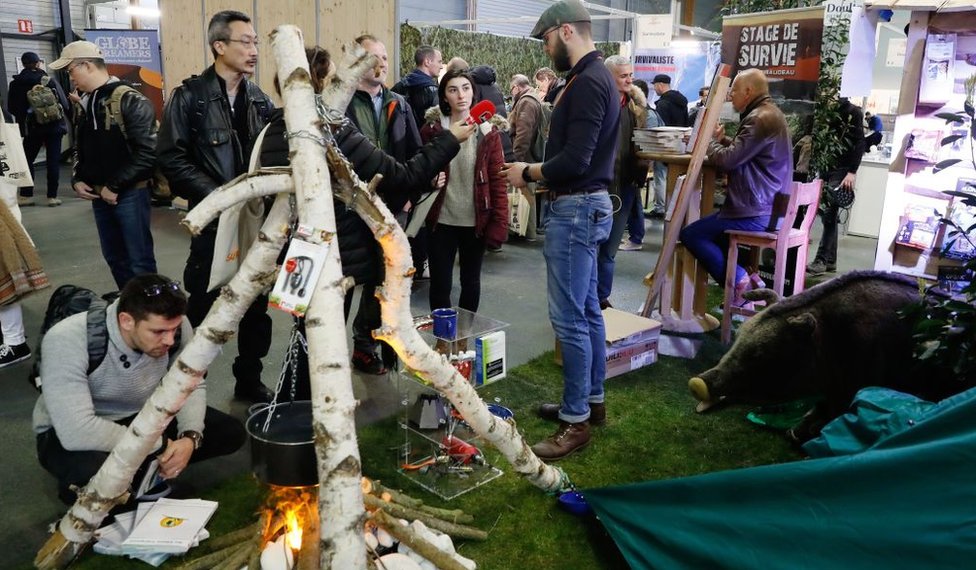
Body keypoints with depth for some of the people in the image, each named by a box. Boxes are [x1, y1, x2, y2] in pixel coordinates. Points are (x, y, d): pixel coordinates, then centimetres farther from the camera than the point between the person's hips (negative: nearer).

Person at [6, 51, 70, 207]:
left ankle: (26, 195, 12)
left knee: (27, 160, 13)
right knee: (53, 161, 3)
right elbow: (64, 103, -8)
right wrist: (62, 118, 10)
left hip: (32, 128, 1)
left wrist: (24, 117, 20)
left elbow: (12, 108, 2)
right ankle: (52, 196, 3)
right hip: (54, 126, -1)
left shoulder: (15, 84, -1)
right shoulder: (50, 80, -7)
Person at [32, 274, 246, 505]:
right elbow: (77, 432, -41)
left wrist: (190, 437, -25)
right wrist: (160, 445, -33)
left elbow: (191, 387, -6)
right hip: (71, 433, -4)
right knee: (92, 473, -39)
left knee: (230, 432, -10)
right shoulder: (66, 340, -34)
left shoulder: (172, 326, -21)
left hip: (141, 416, 5)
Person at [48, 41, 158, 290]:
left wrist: (115, 187, -16)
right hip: (99, 195, 8)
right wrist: (77, 180, 5)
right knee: (114, 257, 15)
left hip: (129, 194, -8)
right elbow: (80, 149, 23)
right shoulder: (84, 105, 13)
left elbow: (148, 152, -19)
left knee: (140, 260, -2)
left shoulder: (130, 100, -12)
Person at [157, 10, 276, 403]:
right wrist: (217, 196, -16)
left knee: (256, 306, 11)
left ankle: (249, 380, 25)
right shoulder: (190, 97, -5)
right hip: (214, 220, -4)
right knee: (203, 308, 4)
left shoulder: (260, 100, 9)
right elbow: (172, 158, -9)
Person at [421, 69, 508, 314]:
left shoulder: (489, 132, -1)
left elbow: (498, 180, -2)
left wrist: (499, 223, -9)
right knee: (440, 284, 5)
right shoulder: (432, 130, -2)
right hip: (442, 221, 0)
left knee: (471, 282, 14)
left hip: (476, 222, 1)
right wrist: (428, 181, -16)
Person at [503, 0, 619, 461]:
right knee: (586, 309, 16)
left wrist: (528, 172, -10)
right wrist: (539, 172, 7)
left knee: (569, 317, -6)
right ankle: (592, 400, 28)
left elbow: (575, 160, -24)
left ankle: (576, 421, 3)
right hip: (585, 204, 11)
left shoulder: (587, 82, -17)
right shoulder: (594, 76, 15)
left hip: (576, 208, -11)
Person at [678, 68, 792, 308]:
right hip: (768, 207, 11)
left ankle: (739, 281, -9)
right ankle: (745, 279, 15)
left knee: (689, 234, -8)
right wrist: (721, 139, 7)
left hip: (756, 212, -11)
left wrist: (711, 140, -1)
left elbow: (728, 160, -20)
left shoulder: (761, 118, -17)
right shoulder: (768, 114, 17)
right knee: (711, 228, 27)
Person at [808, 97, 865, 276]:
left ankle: (821, 260, -11)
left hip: (842, 170, -6)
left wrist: (852, 172, -18)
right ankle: (830, 260, 10)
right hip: (824, 168, 6)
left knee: (829, 214, -12)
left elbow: (859, 143, -9)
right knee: (827, 215, 6)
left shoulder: (852, 111, -3)